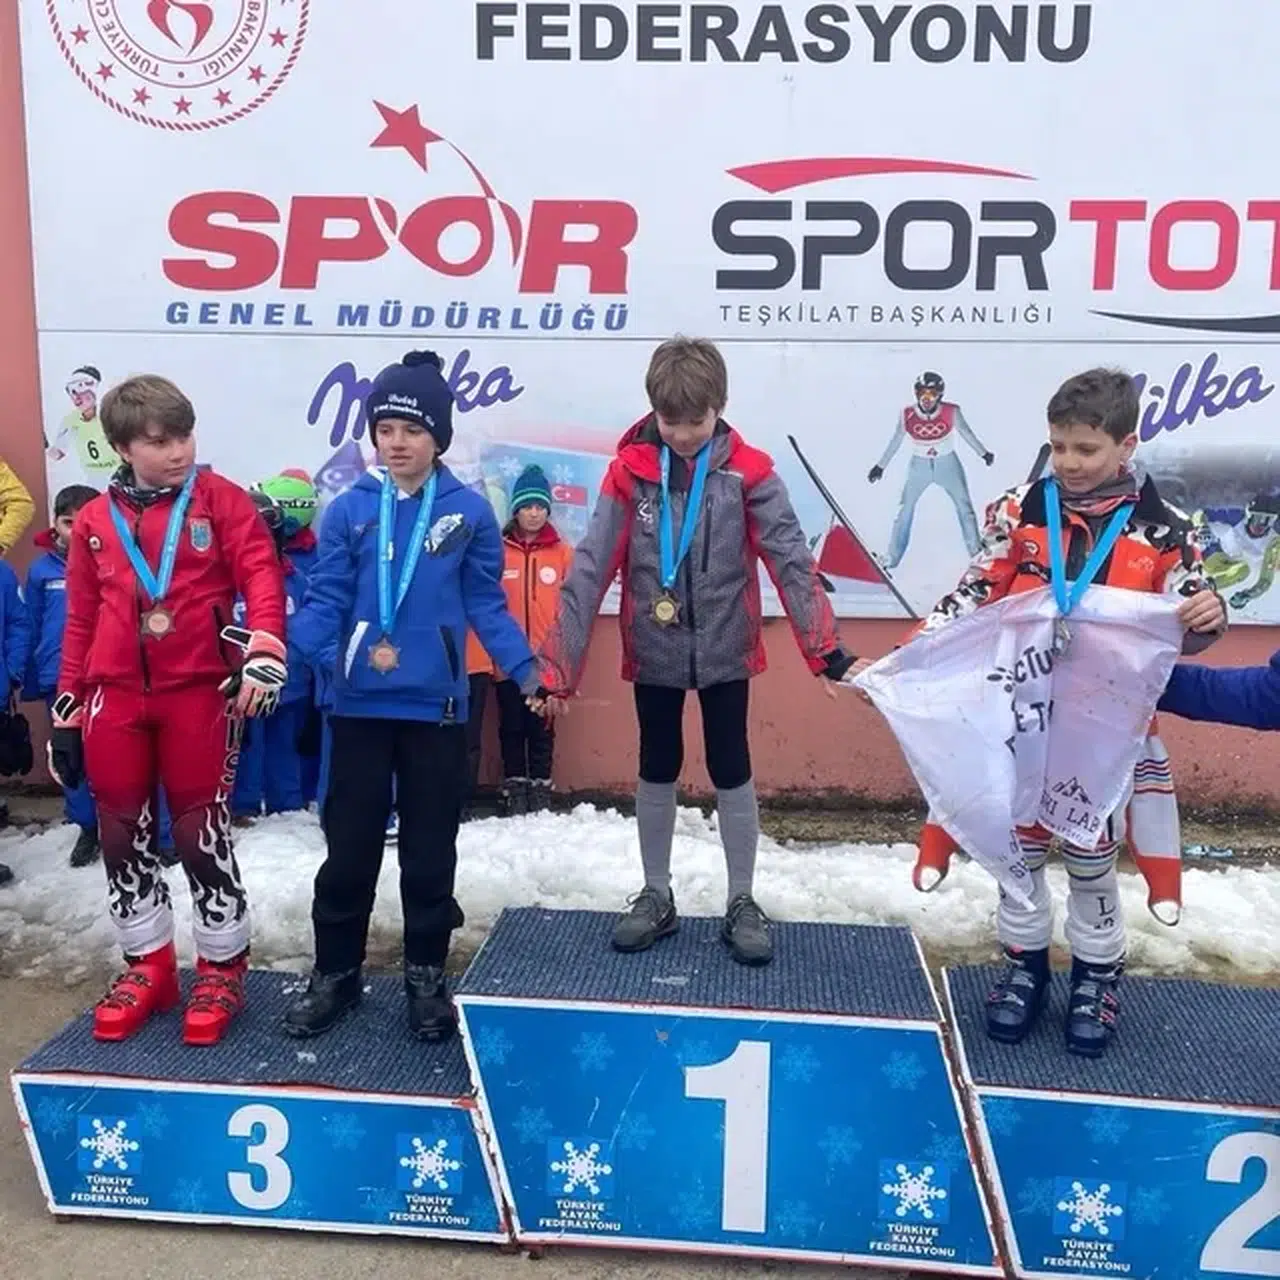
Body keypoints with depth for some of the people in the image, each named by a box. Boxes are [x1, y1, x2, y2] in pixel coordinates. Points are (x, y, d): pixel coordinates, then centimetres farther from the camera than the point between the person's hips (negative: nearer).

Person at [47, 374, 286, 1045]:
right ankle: (148, 965, 28)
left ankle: (221, 968, 18)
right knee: (123, 831, 10)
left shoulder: (219, 499, 0)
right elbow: (80, 620, 13)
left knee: (201, 829, 1)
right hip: (115, 696, 4)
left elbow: (260, 571, -10)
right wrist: (67, 708, 12)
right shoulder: (93, 521, 9)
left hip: (200, 692, -4)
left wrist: (264, 649, -27)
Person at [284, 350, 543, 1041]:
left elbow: (486, 606, 2)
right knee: (349, 846, 10)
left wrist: (523, 668, -7)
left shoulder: (470, 511, -1)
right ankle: (335, 972, 28)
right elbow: (325, 600, -2)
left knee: (430, 849, 11)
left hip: (437, 707, 0)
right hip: (359, 706, 1)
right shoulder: (348, 510, -1)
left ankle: (426, 975, 28)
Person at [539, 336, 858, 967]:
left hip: (724, 651, -1)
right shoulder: (629, 471, -8)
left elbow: (791, 559, -11)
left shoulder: (748, 471, -9)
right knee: (657, 772, 14)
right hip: (654, 653, 1)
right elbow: (590, 570, -9)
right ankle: (656, 896, 31)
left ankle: (742, 902, 26)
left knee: (731, 773, 10)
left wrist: (825, 647, -20)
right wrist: (558, 664, -12)